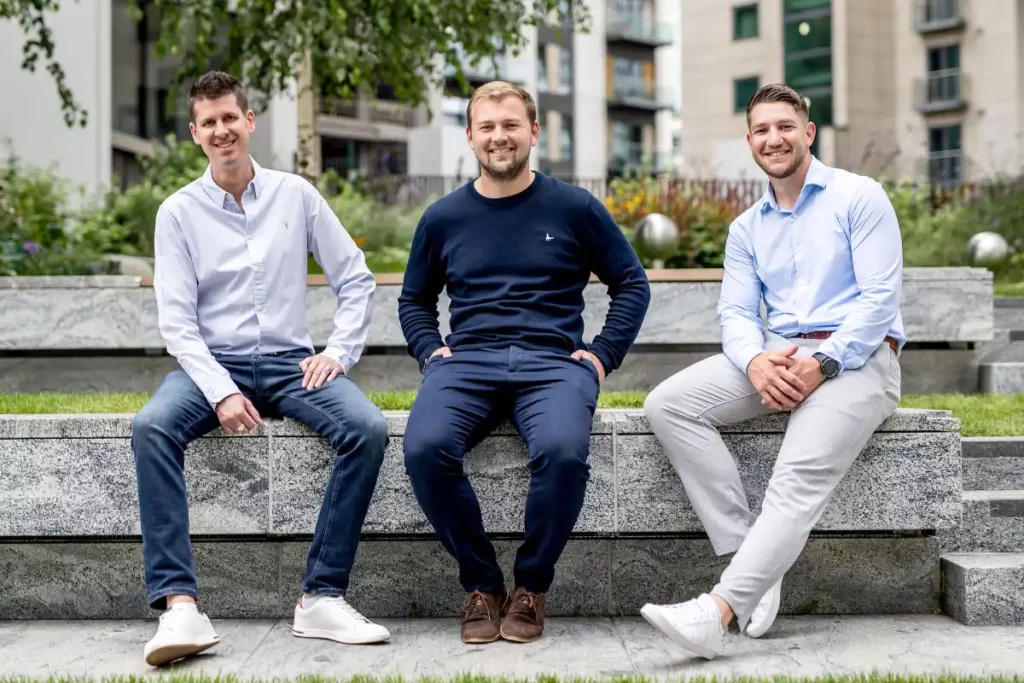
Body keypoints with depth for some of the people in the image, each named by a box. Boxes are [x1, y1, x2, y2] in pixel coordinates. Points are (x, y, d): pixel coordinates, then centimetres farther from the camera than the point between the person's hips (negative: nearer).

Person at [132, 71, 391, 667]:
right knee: (152, 427, -32)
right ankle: (179, 606, -34)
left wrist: (340, 351, -5)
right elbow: (177, 320, -3)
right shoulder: (179, 212, 4)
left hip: (289, 363, 1)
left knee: (369, 427, -27)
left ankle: (323, 596, -23)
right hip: (211, 364, 0)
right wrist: (221, 392, -17)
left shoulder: (296, 195, 7)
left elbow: (357, 281, 10)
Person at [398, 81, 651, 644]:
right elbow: (414, 300, 28)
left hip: (553, 360, -2)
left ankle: (531, 586, -8)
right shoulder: (443, 218, 16)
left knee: (563, 450, -35)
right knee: (424, 448, -31)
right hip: (466, 361, 2)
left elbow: (632, 284, 15)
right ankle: (480, 584, -7)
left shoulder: (574, 208, 10)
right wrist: (430, 351, 9)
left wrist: (603, 354, 3)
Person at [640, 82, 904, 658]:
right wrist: (755, 362, -17)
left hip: (856, 357, -5)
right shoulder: (746, 230, 18)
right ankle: (752, 559, -20)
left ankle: (718, 610, -39)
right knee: (668, 405, -18)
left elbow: (881, 297, -7)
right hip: (776, 357, 5)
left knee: (803, 472, -30)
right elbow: (737, 313, 7)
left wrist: (823, 364, -20)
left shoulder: (860, 198, 2)